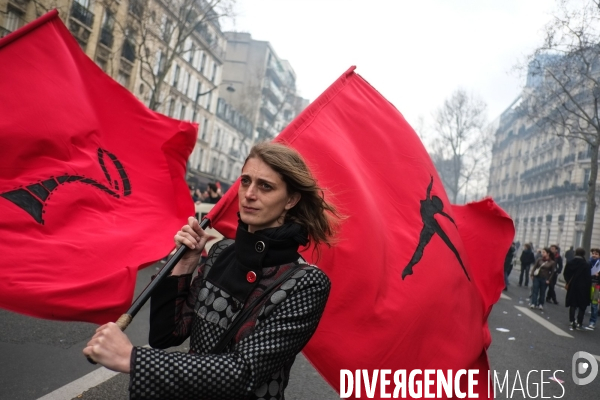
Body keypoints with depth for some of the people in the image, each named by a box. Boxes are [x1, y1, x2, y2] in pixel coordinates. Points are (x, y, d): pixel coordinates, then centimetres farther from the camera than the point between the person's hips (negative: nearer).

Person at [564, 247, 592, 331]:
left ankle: (572, 322, 6)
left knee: (572, 305, 11)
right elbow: (588, 278, -12)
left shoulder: (569, 263, -2)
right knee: (582, 306, 8)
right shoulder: (586, 265, -13)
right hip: (582, 288, -3)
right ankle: (579, 323, 4)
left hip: (572, 287, 3)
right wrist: (587, 288, -2)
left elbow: (566, 274, 2)